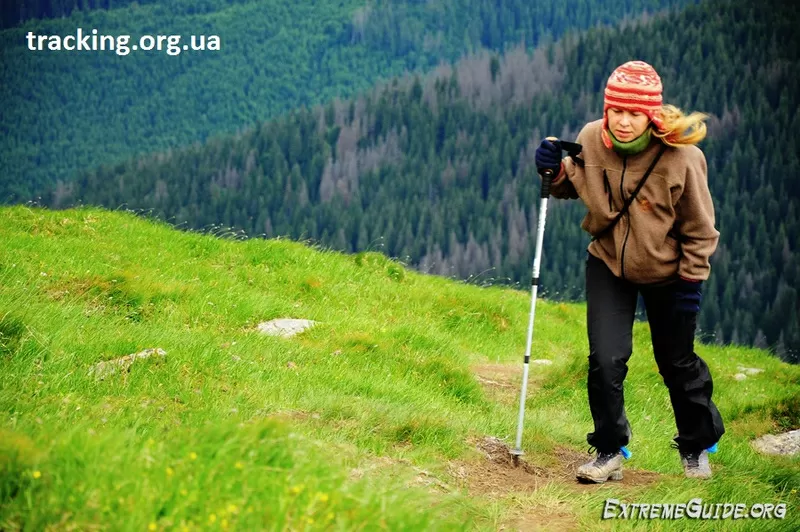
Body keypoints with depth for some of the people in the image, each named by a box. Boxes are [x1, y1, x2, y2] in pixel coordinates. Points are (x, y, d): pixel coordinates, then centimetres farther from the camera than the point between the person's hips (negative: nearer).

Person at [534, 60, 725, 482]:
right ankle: (609, 452, 8)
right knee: (605, 360, -11)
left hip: (666, 274, -2)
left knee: (677, 364, 14)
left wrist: (691, 281, -12)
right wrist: (555, 171, -17)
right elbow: (573, 185, 4)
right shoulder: (591, 140, -16)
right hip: (608, 265, 2)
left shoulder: (681, 157, -24)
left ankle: (698, 447, 37)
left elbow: (699, 227, -12)